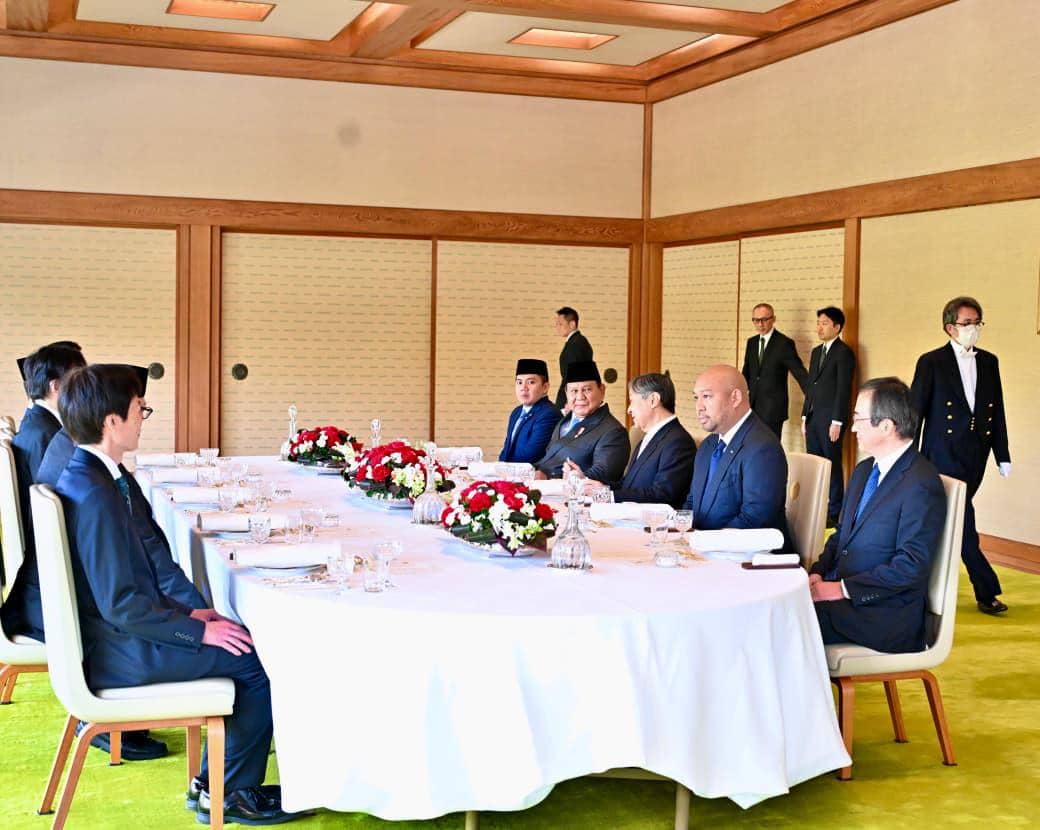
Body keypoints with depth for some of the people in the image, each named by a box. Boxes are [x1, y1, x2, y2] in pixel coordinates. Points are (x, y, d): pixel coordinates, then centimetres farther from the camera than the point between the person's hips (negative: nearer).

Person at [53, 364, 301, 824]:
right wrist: (199, 630, -16)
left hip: (112, 635, 10)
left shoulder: (80, 477, 7)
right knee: (258, 658, -6)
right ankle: (231, 795, 8)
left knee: (248, 637, 13)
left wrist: (185, 612, 10)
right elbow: (121, 604, -26)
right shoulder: (96, 495, -25)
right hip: (120, 655, -10)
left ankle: (213, 779, 18)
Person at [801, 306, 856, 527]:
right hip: (813, 418, 7)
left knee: (833, 466, -2)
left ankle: (834, 513, 4)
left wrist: (837, 422, -16)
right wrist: (805, 416, 15)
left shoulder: (844, 353, -8)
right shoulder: (817, 351, 17)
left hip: (831, 420, -7)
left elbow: (844, 389, -13)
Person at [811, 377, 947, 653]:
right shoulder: (864, 471, 14)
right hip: (841, 591, 8)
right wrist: (818, 573, 0)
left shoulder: (921, 484, -15)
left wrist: (843, 589, -19)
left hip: (885, 613, -8)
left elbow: (912, 566, -19)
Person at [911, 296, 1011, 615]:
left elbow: (997, 411, 12)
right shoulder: (931, 362, -4)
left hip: (975, 455, 5)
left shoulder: (989, 362, 11)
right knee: (963, 523, -8)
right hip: (944, 453, -5)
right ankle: (987, 592, -4)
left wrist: (1002, 455, 9)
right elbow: (915, 411, -4)